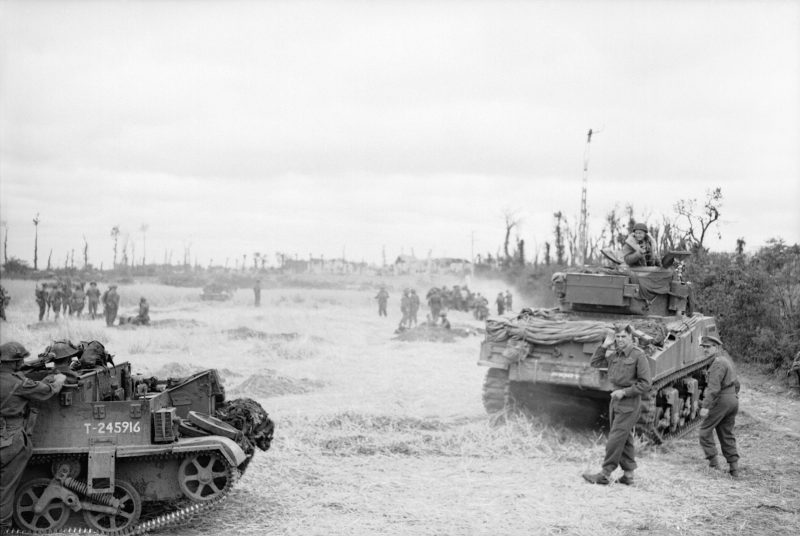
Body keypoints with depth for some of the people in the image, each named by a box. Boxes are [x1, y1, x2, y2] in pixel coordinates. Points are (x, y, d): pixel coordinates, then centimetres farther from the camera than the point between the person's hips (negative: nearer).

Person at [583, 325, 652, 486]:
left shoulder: (638, 355, -13)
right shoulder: (614, 354, 7)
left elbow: (646, 383, -13)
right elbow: (594, 363, 15)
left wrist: (624, 392, -17)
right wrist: (604, 346, 3)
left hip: (629, 402, -7)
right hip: (616, 399, 7)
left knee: (615, 438, -7)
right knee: (625, 439, 12)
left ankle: (605, 474, -4)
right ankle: (628, 475, 19)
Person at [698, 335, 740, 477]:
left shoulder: (718, 363, -15)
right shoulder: (727, 360, 17)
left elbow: (714, 387, -23)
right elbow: (736, 384, 25)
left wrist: (705, 406, -25)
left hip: (720, 400, -9)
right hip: (733, 400, 10)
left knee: (705, 429, 2)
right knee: (727, 434, 12)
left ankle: (713, 462, -2)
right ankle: (734, 468, 9)